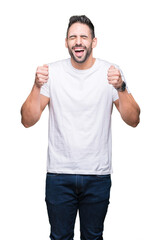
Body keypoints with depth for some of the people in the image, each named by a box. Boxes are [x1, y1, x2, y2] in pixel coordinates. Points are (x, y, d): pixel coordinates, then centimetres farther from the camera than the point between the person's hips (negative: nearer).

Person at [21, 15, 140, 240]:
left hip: (98, 175, 0)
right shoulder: (53, 72, -3)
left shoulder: (111, 72, -3)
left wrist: (120, 88, -23)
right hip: (59, 173, 0)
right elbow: (28, 120, -7)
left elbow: (133, 120, -8)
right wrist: (37, 86, -22)